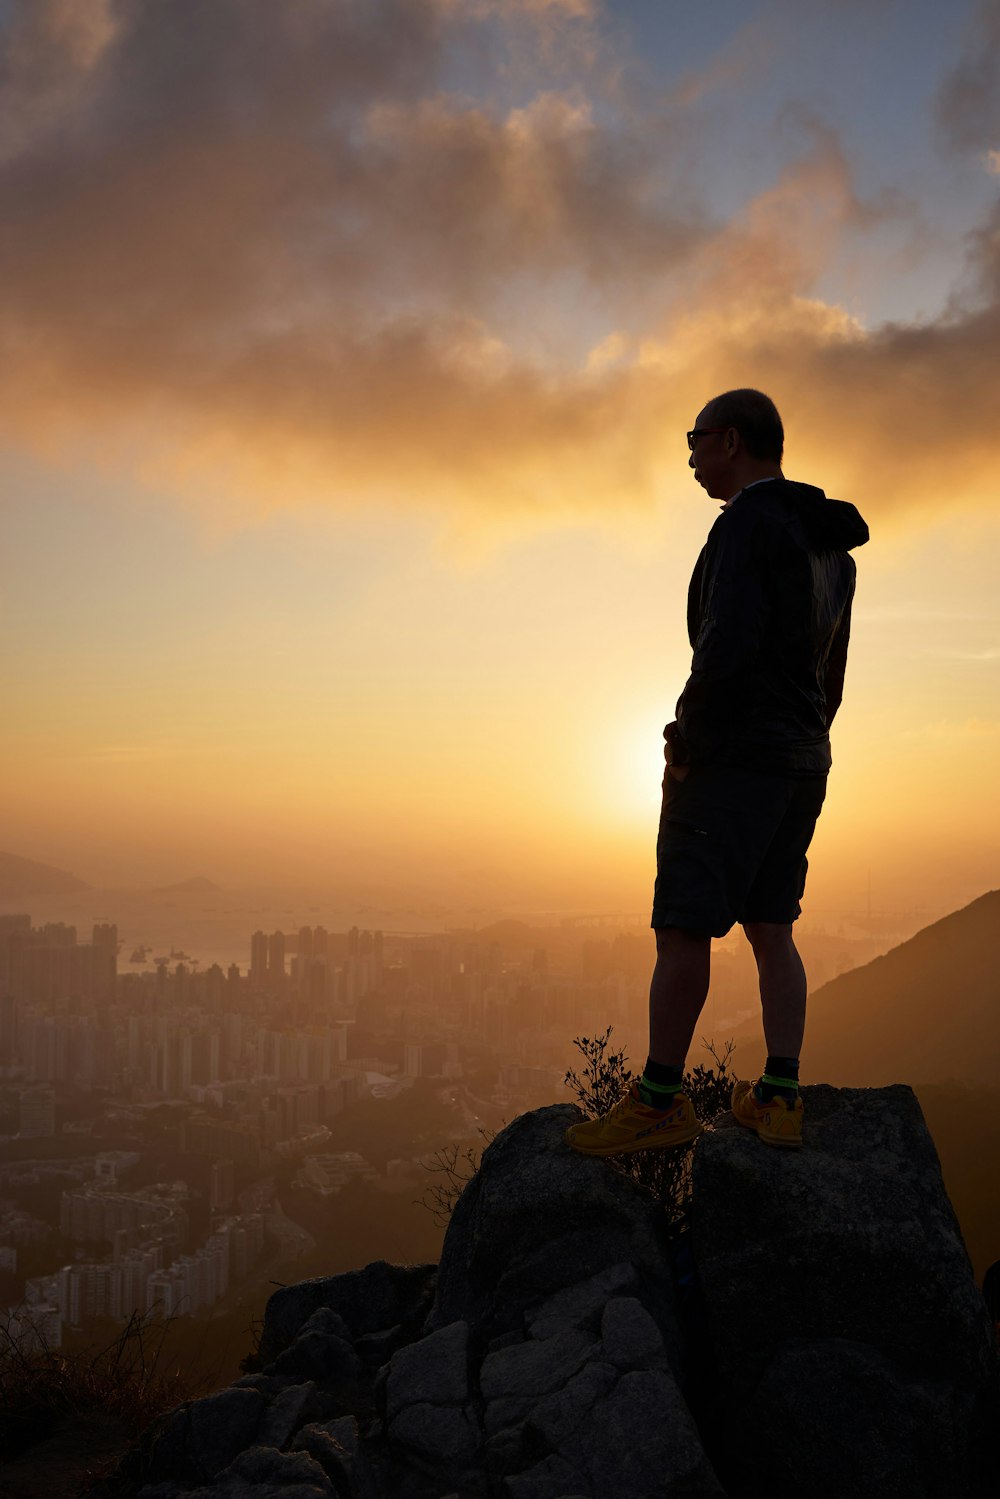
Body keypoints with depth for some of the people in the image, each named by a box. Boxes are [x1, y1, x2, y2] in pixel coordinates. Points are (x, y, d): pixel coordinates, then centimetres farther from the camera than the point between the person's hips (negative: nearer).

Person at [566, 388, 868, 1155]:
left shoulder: (748, 524, -12)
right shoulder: (827, 543, 17)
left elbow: (728, 645, -24)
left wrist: (685, 738, -12)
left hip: (734, 755, -9)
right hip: (802, 761, 9)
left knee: (683, 928, -6)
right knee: (771, 929, 11)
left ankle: (660, 1101, -2)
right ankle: (780, 1099, 11)